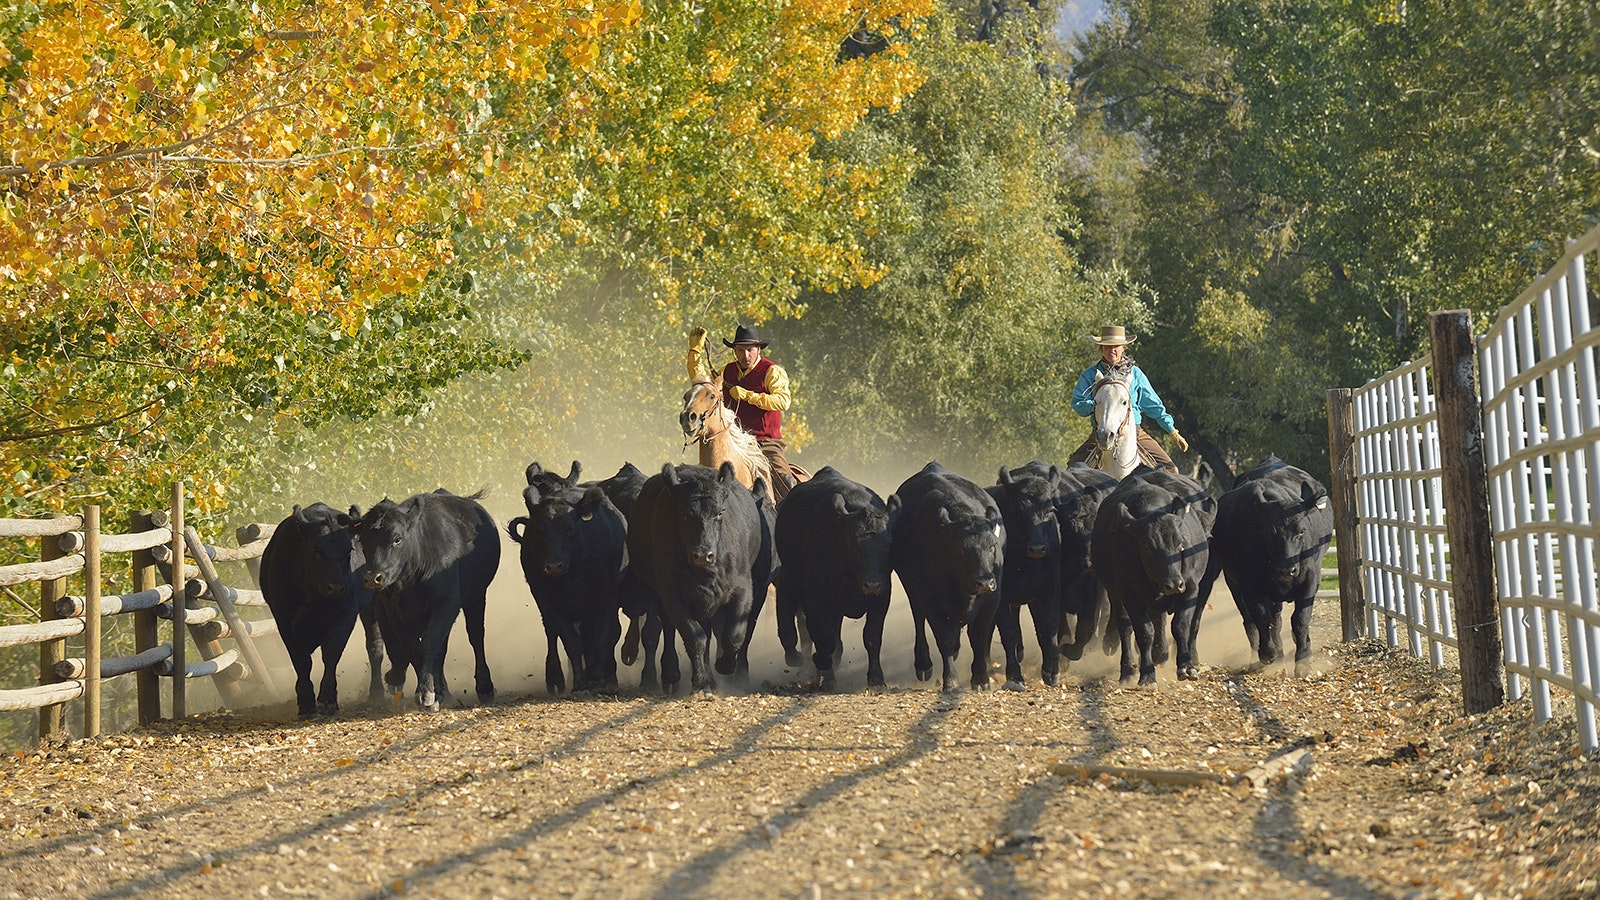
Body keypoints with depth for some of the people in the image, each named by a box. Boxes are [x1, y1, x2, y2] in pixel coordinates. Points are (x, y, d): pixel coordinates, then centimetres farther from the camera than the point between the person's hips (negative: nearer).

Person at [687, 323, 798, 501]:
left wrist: (748, 396, -18)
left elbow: (783, 401, -17)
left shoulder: (773, 372, -3)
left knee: (786, 481, -24)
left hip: (767, 442, -5)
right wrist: (696, 349, 19)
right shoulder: (728, 371, 15)